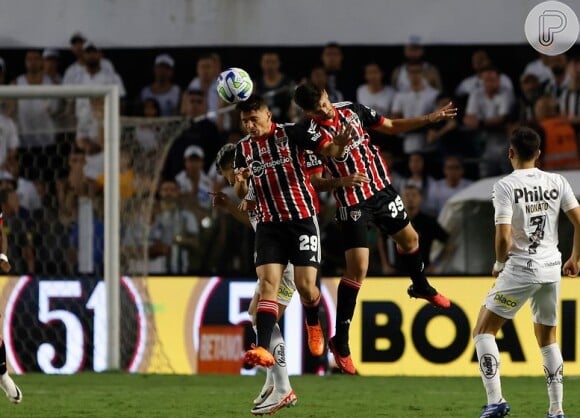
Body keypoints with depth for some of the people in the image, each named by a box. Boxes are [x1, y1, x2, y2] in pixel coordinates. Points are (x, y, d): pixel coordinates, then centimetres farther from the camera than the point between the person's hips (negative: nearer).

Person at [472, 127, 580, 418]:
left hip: (520, 268, -5)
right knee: (548, 339, 19)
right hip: (552, 268, 5)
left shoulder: (505, 186, -11)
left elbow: (504, 237, -17)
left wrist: (499, 264, 1)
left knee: (483, 331, 5)